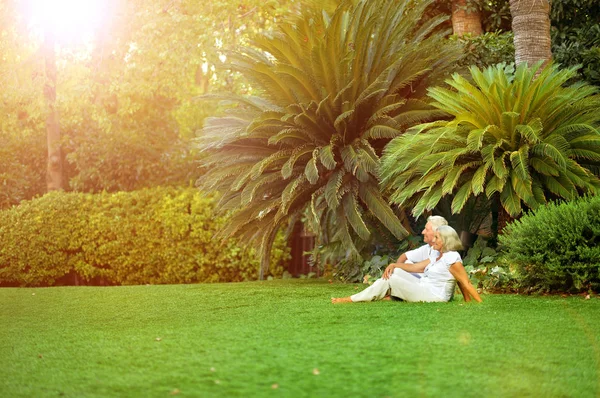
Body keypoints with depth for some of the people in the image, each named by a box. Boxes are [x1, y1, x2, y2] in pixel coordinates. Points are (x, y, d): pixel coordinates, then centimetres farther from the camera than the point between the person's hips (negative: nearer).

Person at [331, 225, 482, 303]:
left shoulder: (452, 259, -17)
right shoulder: (437, 255, 12)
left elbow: (466, 283, -18)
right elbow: (415, 267, 12)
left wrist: (480, 304, -20)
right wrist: (393, 265, 2)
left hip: (432, 297, -9)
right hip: (424, 288, 9)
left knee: (389, 280, -10)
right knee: (397, 271, 8)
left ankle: (352, 299, -3)